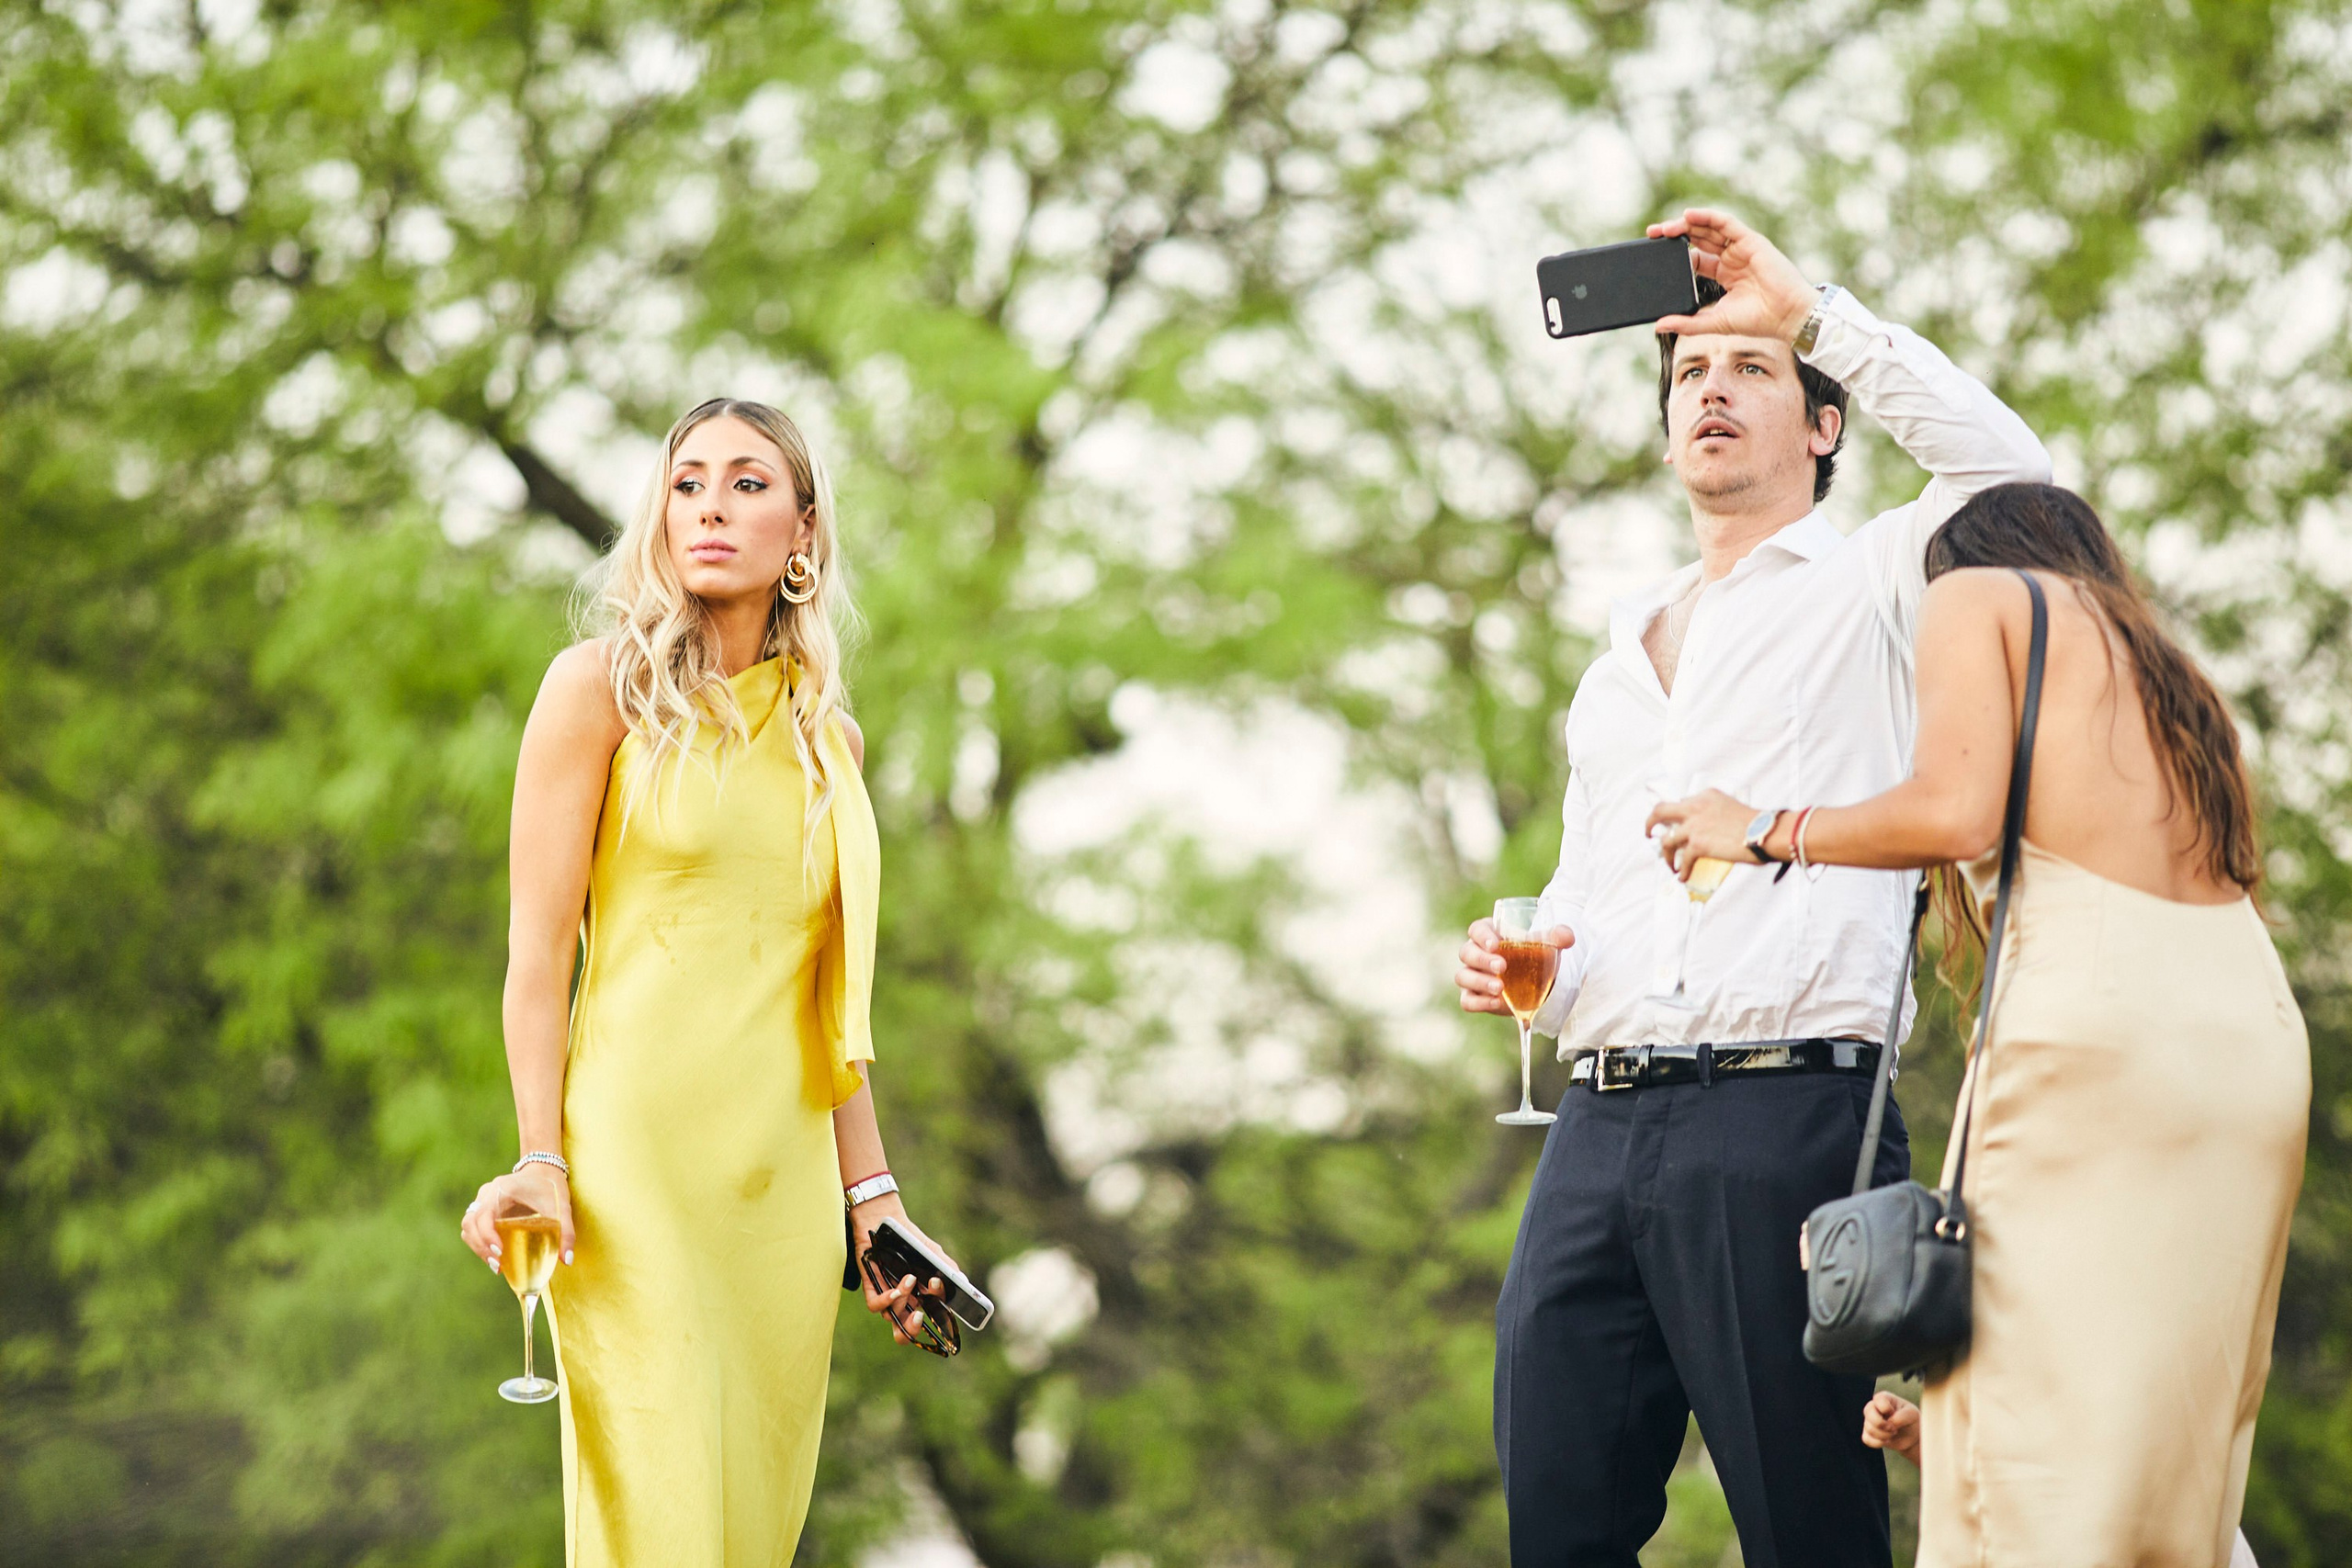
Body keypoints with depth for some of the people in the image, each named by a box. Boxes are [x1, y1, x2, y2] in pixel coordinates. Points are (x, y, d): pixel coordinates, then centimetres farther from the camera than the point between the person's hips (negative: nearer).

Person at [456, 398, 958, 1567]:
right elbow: (539, 952, -3)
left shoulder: (829, 739, 15)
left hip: (786, 1177, 5)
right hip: (636, 1156, -5)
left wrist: (872, 1193, 14)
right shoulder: (602, 686, 0)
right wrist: (541, 1162, -12)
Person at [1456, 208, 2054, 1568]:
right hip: (1600, 1131, 6)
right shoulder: (1625, 653, 28)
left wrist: (1812, 309, -8)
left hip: (1786, 1122, -6)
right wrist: (1524, 971, 10)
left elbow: (2011, 479, -14)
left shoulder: (1870, 587, 7)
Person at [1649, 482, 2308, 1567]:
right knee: (2175, 1451, 7)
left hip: (2099, 1005, -7)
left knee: (2036, 1452, -11)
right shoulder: (2165, 671, 31)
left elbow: (1955, 813, -7)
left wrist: (1765, 829, 8)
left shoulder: (1978, 593, 10)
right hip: (2262, 1032, 7)